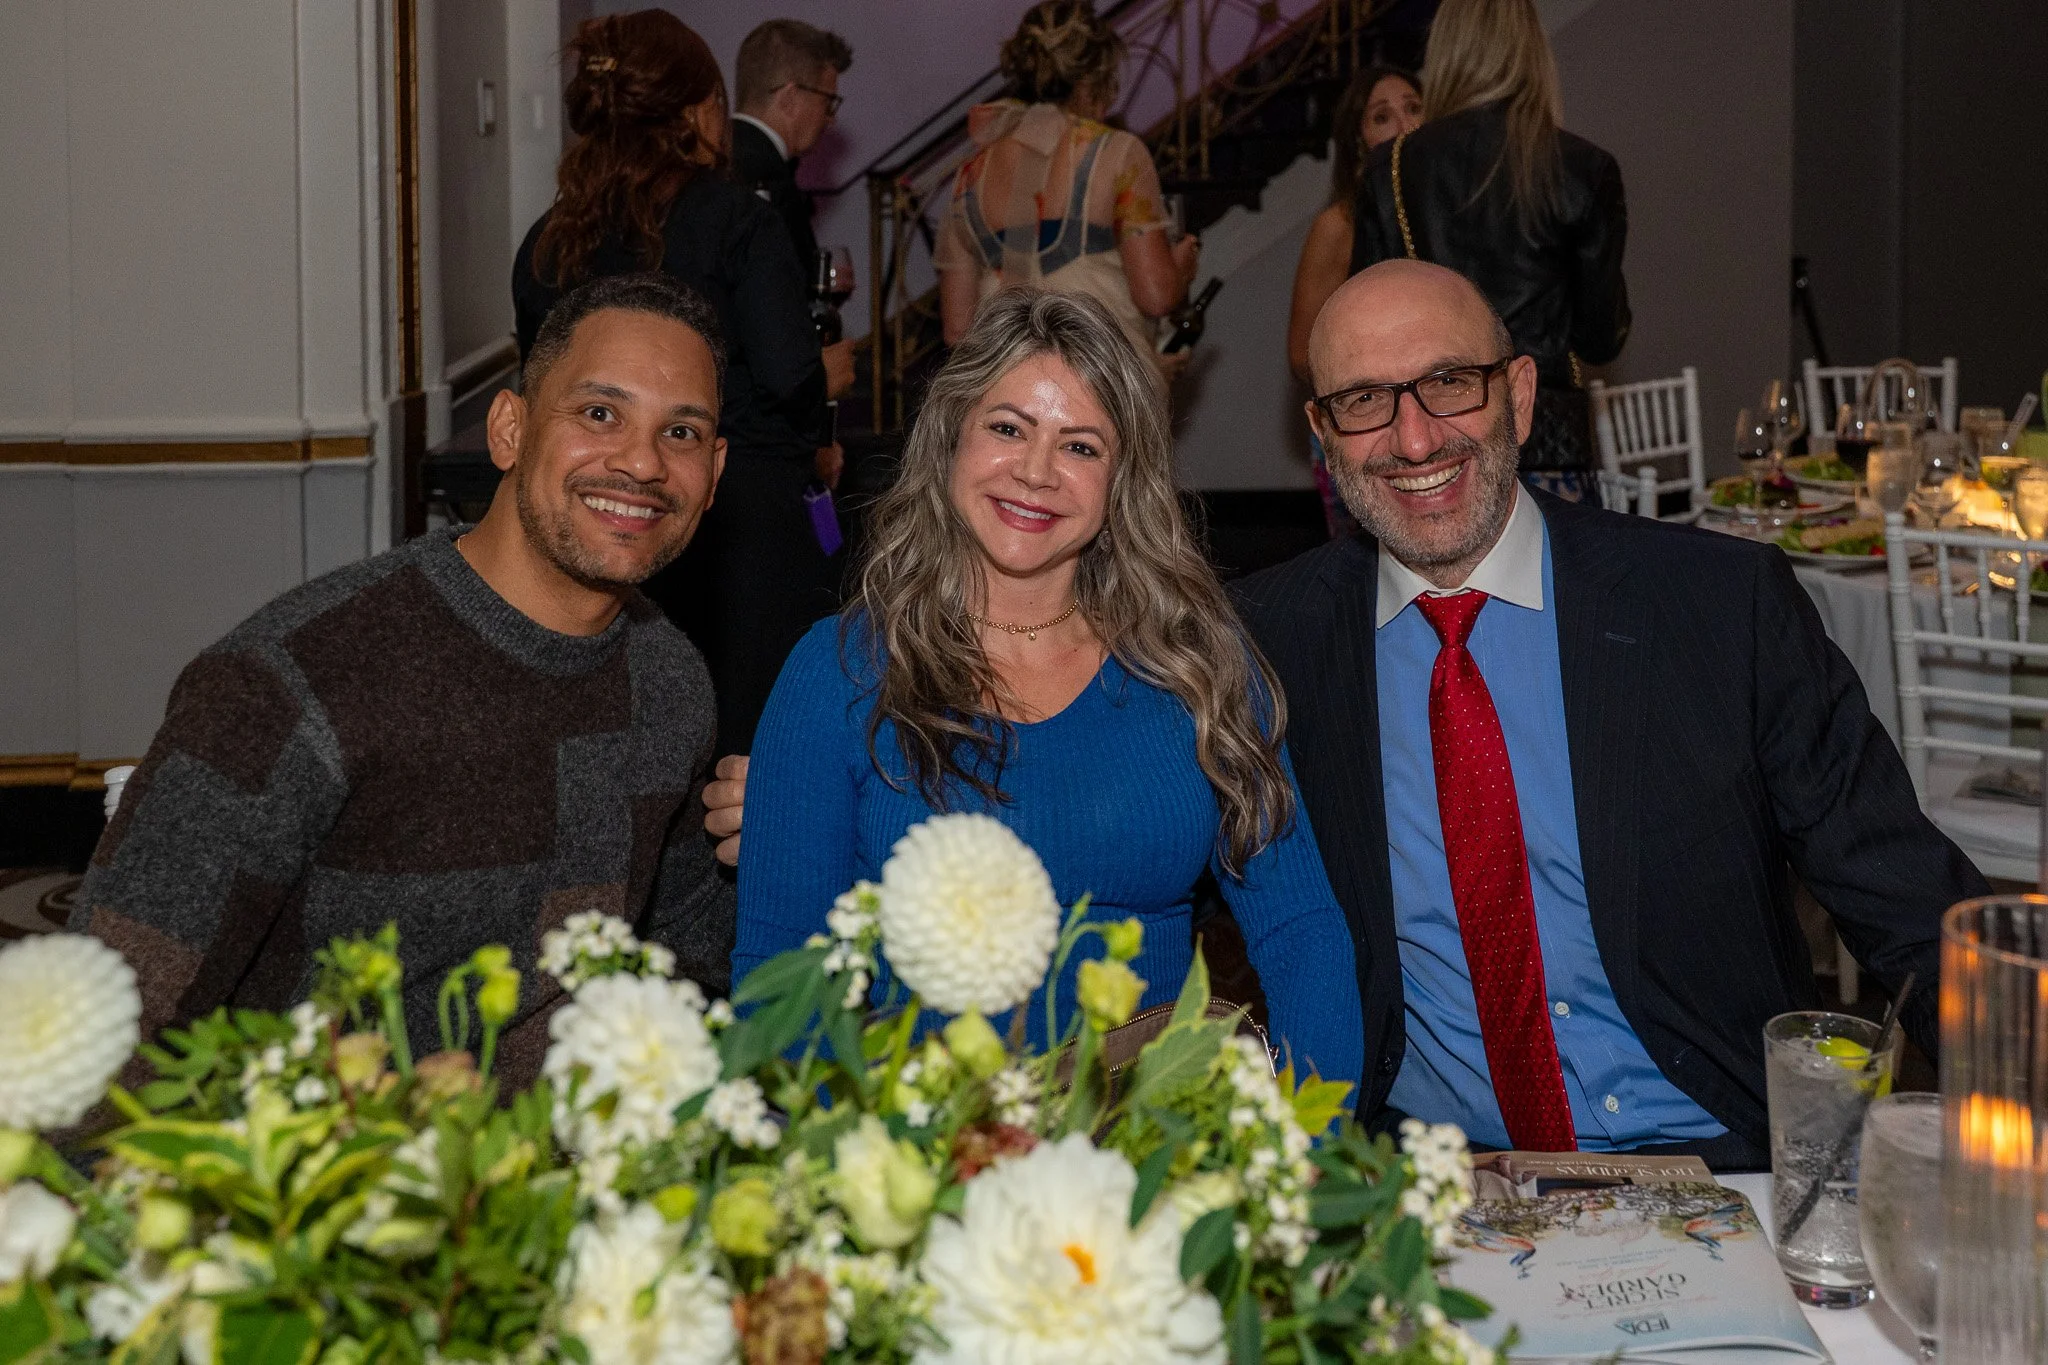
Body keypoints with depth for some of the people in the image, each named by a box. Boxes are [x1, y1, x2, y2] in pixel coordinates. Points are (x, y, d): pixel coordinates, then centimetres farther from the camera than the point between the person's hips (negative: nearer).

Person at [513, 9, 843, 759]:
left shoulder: (543, 246, 9)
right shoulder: (736, 221, -6)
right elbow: (790, 378, -14)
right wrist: (813, 441, 6)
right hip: (743, 525, -5)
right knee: (754, 752, 1)